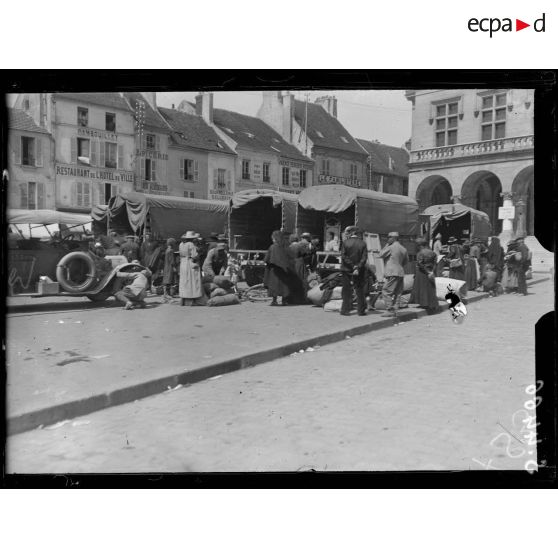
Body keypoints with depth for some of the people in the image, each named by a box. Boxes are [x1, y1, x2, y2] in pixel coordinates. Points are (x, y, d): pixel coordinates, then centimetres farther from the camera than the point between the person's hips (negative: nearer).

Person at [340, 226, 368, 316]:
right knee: (360, 291, 10)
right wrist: (357, 268, -11)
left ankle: (345, 310, 8)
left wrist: (352, 266, -10)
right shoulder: (363, 243, -1)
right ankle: (361, 310, 11)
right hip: (360, 271, 2)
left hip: (347, 270, -1)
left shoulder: (346, 242, -6)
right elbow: (364, 258, -8)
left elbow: (343, 256, -11)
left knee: (346, 291, 6)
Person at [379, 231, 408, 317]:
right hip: (400, 273, 9)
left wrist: (387, 245, 2)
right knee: (397, 293, 9)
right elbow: (406, 260, 24)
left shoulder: (391, 247, -11)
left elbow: (381, 254, -3)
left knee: (386, 292, -6)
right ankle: (394, 310, 10)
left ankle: (389, 310, -10)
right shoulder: (403, 249, 14)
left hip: (392, 273, -9)